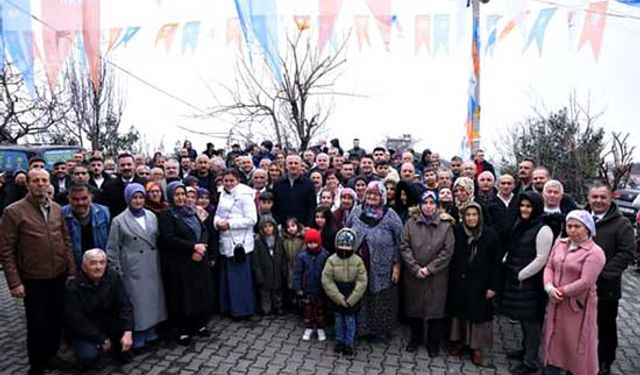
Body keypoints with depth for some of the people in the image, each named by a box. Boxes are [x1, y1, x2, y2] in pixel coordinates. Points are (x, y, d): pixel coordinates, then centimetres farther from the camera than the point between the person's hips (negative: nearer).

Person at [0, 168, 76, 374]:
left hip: (59, 276, 4)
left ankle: (51, 355, 36)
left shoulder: (56, 209, 5)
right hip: (33, 280, -4)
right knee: (37, 323, 7)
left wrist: (71, 271, 5)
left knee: (56, 320, 14)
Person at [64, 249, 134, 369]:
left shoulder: (112, 278, -12)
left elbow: (125, 305, -17)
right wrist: (102, 340, -20)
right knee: (89, 356, -29)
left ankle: (120, 349, 7)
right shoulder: (74, 288, -21)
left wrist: (128, 332, -30)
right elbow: (77, 321, -20)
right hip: (83, 331, -3)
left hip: (108, 323, 4)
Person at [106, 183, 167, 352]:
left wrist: (159, 262, 8)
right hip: (133, 268, -4)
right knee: (137, 301, 3)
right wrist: (116, 272, -7)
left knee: (152, 298, 12)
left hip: (152, 267, 4)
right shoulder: (119, 221, -6)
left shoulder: (152, 216, 5)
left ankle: (150, 334, 27)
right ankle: (137, 339, 16)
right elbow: (113, 249, -5)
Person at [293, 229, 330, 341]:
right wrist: (298, 289, -5)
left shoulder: (325, 255, -13)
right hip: (307, 289, 0)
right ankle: (308, 328, 34)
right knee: (308, 309, 15)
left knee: (320, 309, 15)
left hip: (320, 289, 0)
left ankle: (320, 328, 33)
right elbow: (297, 273, -6)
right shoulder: (301, 255, -12)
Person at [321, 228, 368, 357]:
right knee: (338, 320, 15)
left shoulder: (358, 261, -11)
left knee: (350, 320, 8)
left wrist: (350, 300, -14)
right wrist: (339, 298, -15)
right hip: (336, 299, 1)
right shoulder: (331, 260, -11)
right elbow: (327, 281, -13)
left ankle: (349, 344, 25)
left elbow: (361, 282, -11)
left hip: (352, 299, -1)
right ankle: (340, 341, 34)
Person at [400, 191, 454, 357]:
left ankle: (434, 342, 26)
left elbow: (447, 251, -6)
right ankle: (416, 337, 33)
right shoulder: (410, 224, 1)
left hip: (437, 277, -1)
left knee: (435, 308, 6)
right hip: (413, 275, 1)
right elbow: (405, 247, -3)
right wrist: (415, 268, -12)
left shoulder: (445, 226, -1)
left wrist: (429, 269, -12)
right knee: (414, 308, 12)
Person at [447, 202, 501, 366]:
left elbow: (496, 263, -5)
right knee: (458, 311, 13)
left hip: (479, 284, -1)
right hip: (458, 282, 2)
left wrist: (493, 286, -6)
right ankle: (458, 340, 31)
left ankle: (476, 346, 24)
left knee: (478, 313, 8)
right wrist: (450, 278, -2)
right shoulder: (456, 231, -6)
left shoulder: (490, 235, -8)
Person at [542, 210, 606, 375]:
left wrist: (561, 291, -14)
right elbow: (549, 267, 3)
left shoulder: (594, 253, -14)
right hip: (556, 303, 6)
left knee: (576, 343, 8)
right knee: (555, 339, 17)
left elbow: (585, 282, -20)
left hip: (578, 305, -6)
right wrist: (549, 288, -13)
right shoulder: (560, 244, 5)